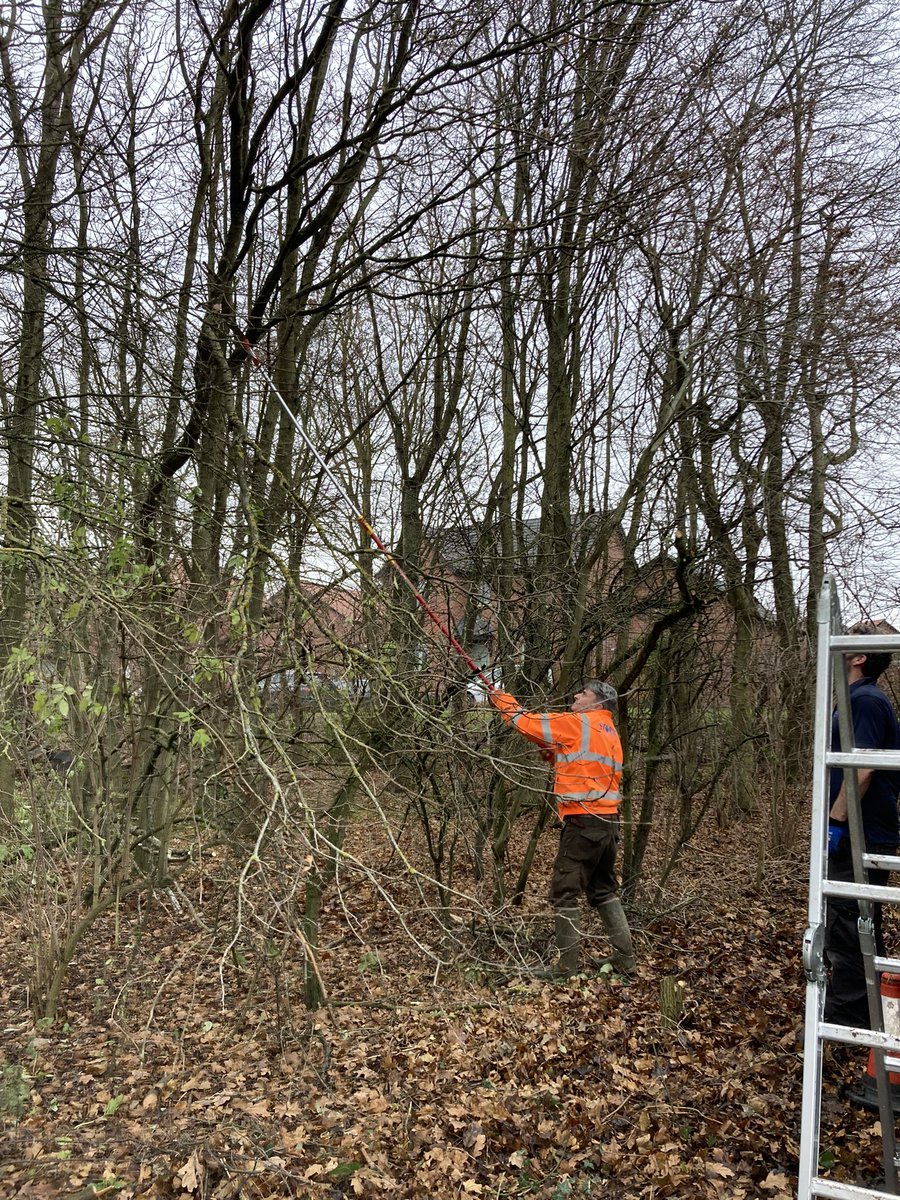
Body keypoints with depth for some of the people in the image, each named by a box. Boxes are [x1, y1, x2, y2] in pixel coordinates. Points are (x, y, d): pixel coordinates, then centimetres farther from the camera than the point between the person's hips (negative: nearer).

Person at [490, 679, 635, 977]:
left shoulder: (578, 723, -7)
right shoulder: (610, 733, 18)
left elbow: (527, 722, -4)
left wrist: (504, 701, 11)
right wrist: (555, 755, 9)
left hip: (583, 821, -9)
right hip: (608, 821, 9)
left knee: (564, 893, -1)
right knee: (603, 889, 19)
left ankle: (567, 965, 2)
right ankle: (625, 956, 20)